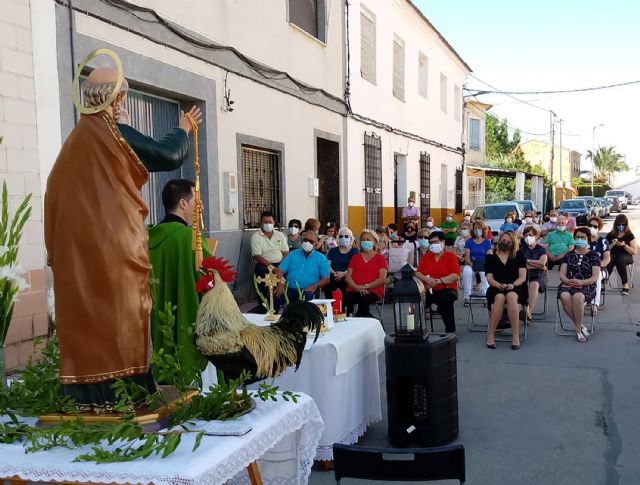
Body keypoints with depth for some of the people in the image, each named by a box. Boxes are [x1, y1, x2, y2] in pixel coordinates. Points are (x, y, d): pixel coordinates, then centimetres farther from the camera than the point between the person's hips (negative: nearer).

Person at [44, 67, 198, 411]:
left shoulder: (74, 140, 9)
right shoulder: (117, 135, -11)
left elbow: (55, 194, 14)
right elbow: (171, 156, -4)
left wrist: (55, 250, 21)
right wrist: (183, 129, 16)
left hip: (77, 248, 6)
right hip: (114, 248, -6)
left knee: (85, 314, 8)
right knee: (119, 317, 0)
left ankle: (88, 395, 14)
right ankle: (121, 394, 5)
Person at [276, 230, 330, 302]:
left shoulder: (321, 258, 9)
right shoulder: (292, 254, 17)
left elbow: (326, 278, 2)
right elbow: (280, 269, 9)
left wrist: (315, 286, -16)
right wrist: (280, 285, -9)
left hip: (308, 291, -2)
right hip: (289, 289, 2)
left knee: (308, 296, -37)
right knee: (276, 297, -28)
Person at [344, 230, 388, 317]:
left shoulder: (380, 258, 12)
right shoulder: (355, 257, 22)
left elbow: (382, 279, -1)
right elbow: (348, 277, 11)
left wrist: (366, 286, -13)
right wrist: (357, 287, -9)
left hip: (373, 290, -2)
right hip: (354, 290, 2)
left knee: (364, 299, -38)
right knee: (347, 300, -33)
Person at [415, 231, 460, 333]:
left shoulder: (451, 256, 5)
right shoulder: (426, 257, 16)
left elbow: (456, 276, -7)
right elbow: (417, 273, 8)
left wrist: (438, 281, -16)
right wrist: (426, 279, -14)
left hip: (446, 290, -3)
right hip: (428, 291, 3)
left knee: (445, 301, -36)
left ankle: (450, 331, -21)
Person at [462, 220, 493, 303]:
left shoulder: (487, 242, 8)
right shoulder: (469, 241, 8)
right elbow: (467, 256, 0)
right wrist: (471, 264, -20)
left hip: (483, 265, 0)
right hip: (471, 264, 0)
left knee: (485, 272, -36)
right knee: (466, 271, -34)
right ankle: (467, 297, -28)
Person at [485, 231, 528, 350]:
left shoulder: (518, 256, 14)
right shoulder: (491, 258, 14)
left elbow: (522, 277, 3)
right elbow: (489, 278, 4)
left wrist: (513, 285, -17)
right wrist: (499, 285, -17)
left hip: (516, 288, 0)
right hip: (496, 288, 0)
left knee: (511, 296, -37)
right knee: (500, 297, -37)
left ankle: (516, 335, -35)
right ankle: (491, 335, -32)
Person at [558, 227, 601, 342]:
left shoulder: (593, 255, 10)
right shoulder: (569, 255, 19)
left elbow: (595, 277, 1)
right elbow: (562, 274, 11)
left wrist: (581, 282, -17)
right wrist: (568, 281, -13)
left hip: (586, 286, -2)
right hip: (568, 284, 3)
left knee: (577, 297, -38)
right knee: (565, 297, -34)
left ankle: (578, 329, -21)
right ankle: (580, 326, -19)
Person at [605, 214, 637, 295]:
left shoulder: (630, 235, 4)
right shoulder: (610, 235, 9)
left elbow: (634, 252, -1)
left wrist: (624, 245, -14)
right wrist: (612, 245, -10)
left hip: (626, 256, -1)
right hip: (613, 256, 1)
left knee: (620, 260, -38)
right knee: (609, 261, -36)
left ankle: (625, 285, -31)